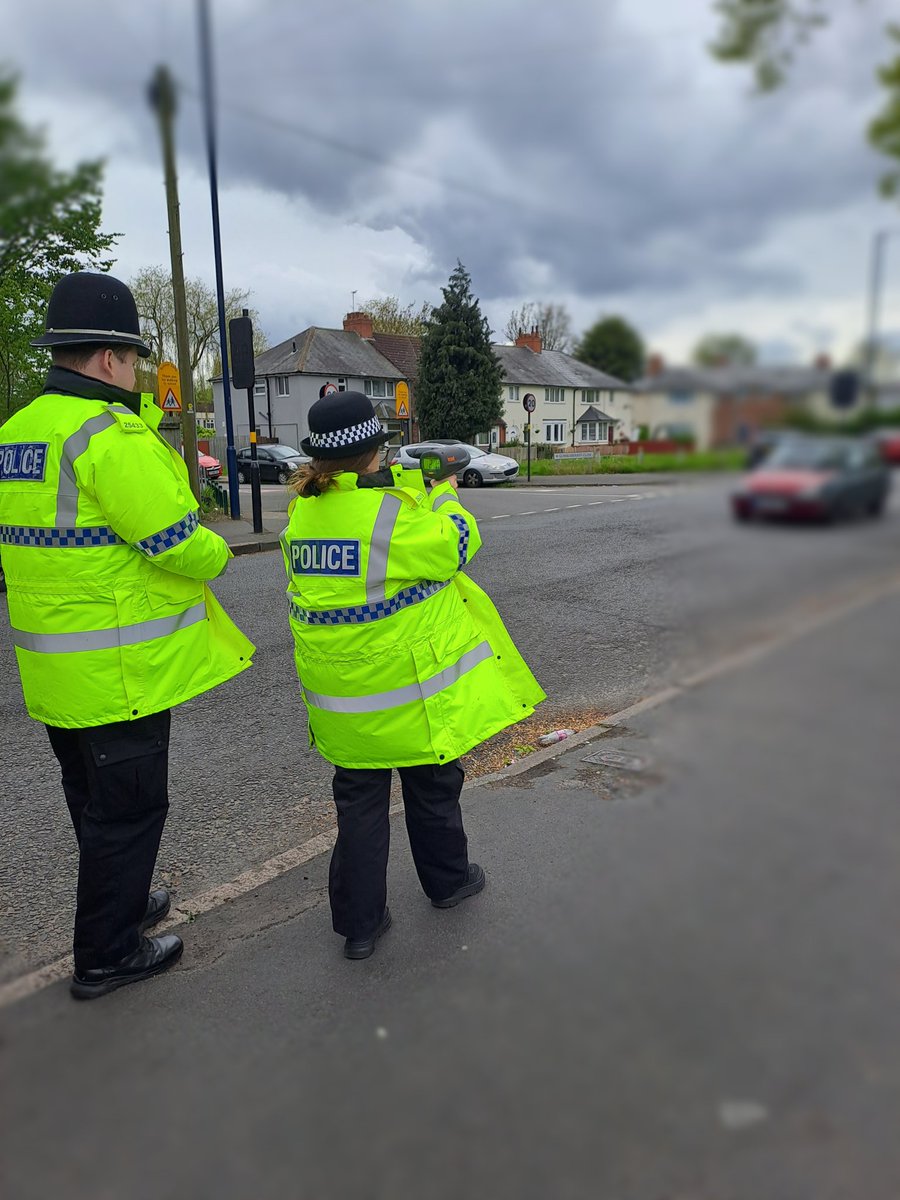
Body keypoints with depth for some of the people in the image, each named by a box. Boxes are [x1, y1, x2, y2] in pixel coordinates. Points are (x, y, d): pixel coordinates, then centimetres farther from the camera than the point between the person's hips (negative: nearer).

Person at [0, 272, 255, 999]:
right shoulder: (111, 435, -20)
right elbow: (180, 545, -23)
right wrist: (217, 555, -3)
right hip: (120, 670, -9)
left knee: (95, 799, 24)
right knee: (128, 807, 7)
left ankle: (121, 902, 45)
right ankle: (106, 954, 23)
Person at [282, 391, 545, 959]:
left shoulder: (302, 512, 1)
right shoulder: (389, 510, -22)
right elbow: (456, 545, -10)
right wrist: (444, 495, 8)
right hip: (410, 689, -5)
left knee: (360, 800, 16)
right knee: (433, 785, 19)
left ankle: (359, 921, 24)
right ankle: (448, 880, 41)